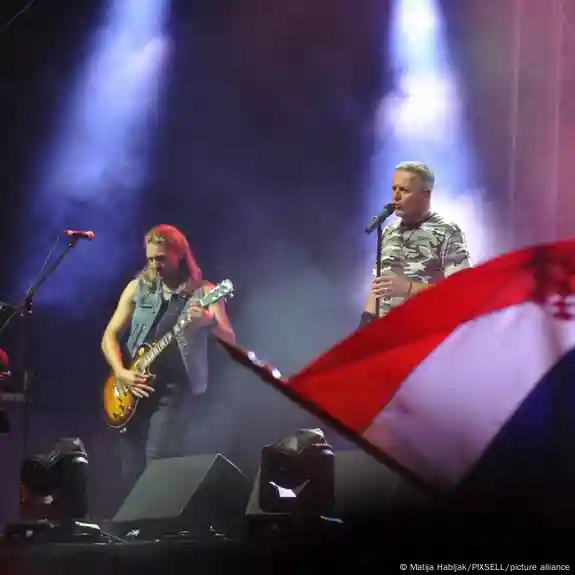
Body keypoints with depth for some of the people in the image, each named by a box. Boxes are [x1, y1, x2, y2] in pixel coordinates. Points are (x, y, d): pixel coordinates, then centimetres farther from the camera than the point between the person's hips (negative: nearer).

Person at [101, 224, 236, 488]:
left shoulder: (203, 292, -2)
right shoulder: (137, 288, 8)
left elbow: (230, 341, -12)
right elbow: (110, 335, 8)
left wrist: (210, 321, -34)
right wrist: (121, 373, -9)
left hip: (177, 389, -4)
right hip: (135, 389, 4)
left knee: (157, 458, -19)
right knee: (133, 470, 3)